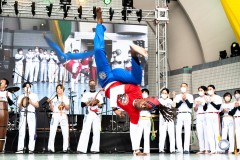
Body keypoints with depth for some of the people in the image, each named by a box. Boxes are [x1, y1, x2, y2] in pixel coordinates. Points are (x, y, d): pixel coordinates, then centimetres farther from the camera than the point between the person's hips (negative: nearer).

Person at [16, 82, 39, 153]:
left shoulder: (34, 95, 15)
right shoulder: (21, 96, 19)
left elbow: (37, 105, 7)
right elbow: (19, 107, 11)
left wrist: (30, 101, -6)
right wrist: (22, 102, -7)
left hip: (31, 114, -1)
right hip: (23, 114, 1)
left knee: (32, 132, -10)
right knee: (21, 131, -9)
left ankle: (31, 149, -11)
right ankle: (20, 149, -11)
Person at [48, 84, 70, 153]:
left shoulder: (65, 98, 12)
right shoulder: (54, 98, 13)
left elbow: (68, 108, 5)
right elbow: (52, 109, 9)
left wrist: (64, 104, -14)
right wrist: (50, 103, -6)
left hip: (63, 115, 0)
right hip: (55, 115, 0)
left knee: (65, 133, -8)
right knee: (52, 132, -10)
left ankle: (65, 148, -1)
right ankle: (51, 148, -7)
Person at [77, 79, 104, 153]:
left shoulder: (99, 94, 14)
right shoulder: (86, 94, 12)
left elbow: (101, 105, 6)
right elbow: (82, 104, 2)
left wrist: (98, 104, -15)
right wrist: (89, 102, -13)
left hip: (97, 115, 1)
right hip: (88, 114, -1)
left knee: (96, 132, -3)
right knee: (85, 131, -9)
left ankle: (95, 149, -2)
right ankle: (82, 148, -14)